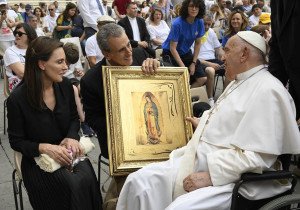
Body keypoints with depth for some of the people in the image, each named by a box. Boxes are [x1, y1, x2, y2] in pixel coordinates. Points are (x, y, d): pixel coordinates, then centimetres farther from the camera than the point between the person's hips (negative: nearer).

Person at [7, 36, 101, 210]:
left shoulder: (65, 86, -3)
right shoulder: (18, 98, -15)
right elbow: (16, 141, -6)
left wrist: (72, 137, -10)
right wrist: (44, 148, -22)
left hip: (67, 150, 4)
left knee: (87, 178, -25)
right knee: (72, 184, -28)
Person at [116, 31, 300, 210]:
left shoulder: (268, 91, -15)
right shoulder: (238, 83, 18)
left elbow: (257, 156, -22)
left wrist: (210, 176, -22)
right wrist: (203, 124, 27)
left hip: (230, 178, -9)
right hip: (198, 161, 9)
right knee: (139, 181, -8)